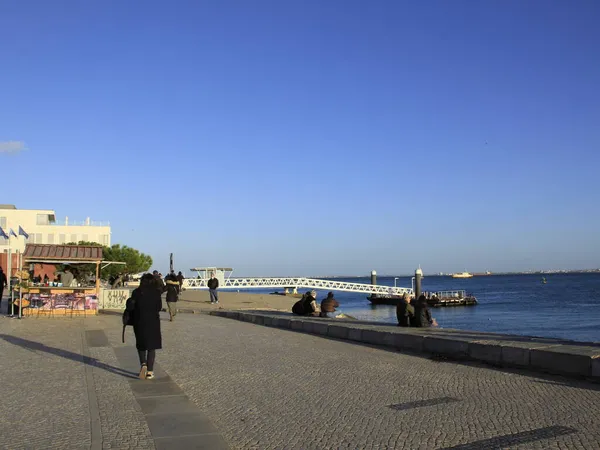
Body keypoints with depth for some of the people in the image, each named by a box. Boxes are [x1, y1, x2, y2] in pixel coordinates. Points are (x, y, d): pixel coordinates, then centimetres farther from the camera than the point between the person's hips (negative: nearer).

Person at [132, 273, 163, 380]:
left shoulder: (136, 292, -3)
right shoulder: (156, 292, -6)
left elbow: (133, 308, -1)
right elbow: (159, 307, -2)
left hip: (140, 322, 1)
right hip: (153, 321, -1)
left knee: (141, 344, 18)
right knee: (152, 347, 7)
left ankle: (143, 364, -4)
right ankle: (149, 371, 5)